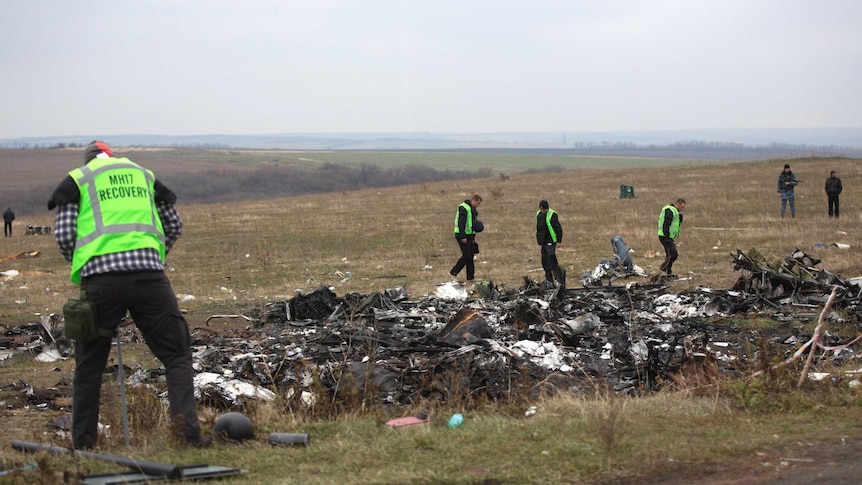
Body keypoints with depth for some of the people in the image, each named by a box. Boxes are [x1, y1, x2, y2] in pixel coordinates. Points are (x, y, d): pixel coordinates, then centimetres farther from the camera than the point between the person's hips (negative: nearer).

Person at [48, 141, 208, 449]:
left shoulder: (76, 181, 13)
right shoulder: (144, 175, 23)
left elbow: (64, 235, 4)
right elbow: (174, 226, 23)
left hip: (101, 276, -1)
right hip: (149, 274, 1)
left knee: (89, 363, 12)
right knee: (176, 354, 9)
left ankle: (82, 440, 14)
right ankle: (188, 428, -5)